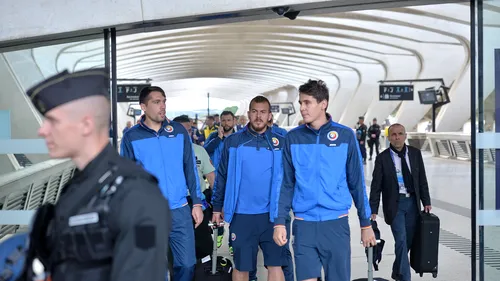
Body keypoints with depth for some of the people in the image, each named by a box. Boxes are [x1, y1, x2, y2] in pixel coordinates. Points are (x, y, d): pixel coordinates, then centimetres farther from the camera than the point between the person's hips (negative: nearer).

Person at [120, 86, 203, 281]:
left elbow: (190, 168, 6)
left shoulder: (179, 131, 3)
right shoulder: (131, 137, -3)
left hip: (180, 210, 2)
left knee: (187, 263, 5)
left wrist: (197, 202, 3)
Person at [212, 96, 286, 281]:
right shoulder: (233, 141, 1)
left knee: (275, 264, 1)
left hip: (271, 214, 0)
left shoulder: (279, 143, 2)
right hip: (241, 215, 0)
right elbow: (222, 177, 6)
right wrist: (217, 207, 7)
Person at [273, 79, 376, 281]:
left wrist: (365, 223, 4)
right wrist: (279, 222, -5)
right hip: (304, 224, 1)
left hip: (336, 223, 0)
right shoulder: (293, 138, 2)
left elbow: (356, 182, 3)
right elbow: (286, 184, 3)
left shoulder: (345, 135, -1)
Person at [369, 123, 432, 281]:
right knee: (401, 241, -10)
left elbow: (422, 180, 9)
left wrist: (426, 202, 4)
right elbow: (376, 186, -4)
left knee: (408, 240, 11)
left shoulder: (415, 153, 4)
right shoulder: (383, 158, -6)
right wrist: (373, 210, -8)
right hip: (394, 204, -4)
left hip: (412, 202, 4)